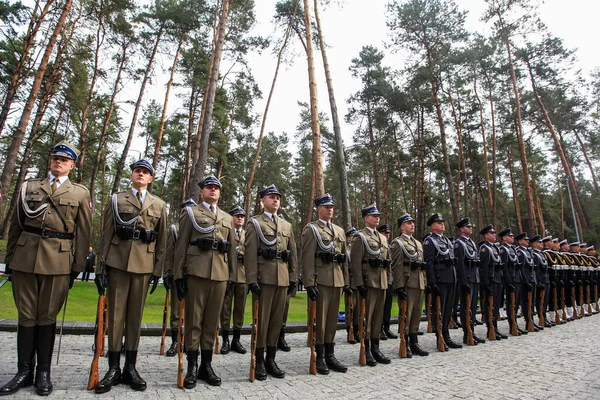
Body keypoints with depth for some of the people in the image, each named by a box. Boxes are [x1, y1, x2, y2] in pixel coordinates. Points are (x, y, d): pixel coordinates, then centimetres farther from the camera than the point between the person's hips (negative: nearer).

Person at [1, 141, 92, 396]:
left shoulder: (80, 194, 7)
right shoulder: (28, 187, 13)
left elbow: (83, 233, 4)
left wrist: (77, 267, 0)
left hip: (58, 261, -2)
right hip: (25, 258, 2)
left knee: (47, 316, 6)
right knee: (26, 315, 8)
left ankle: (43, 371, 18)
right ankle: (24, 371, 19)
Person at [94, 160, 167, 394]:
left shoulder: (159, 205, 11)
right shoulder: (117, 200, 8)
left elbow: (162, 240, 9)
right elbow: (106, 235, 4)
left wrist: (158, 270, 4)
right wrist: (101, 266, -1)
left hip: (143, 265, 1)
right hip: (117, 261, -1)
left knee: (135, 315, 7)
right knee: (115, 313, 3)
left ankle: (130, 367, 17)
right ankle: (113, 368, 13)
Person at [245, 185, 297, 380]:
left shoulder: (287, 225, 17)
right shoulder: (254, 223, 3)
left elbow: (293, 254, 15)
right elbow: (250, 253, -6)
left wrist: (292, 278, 9)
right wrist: (252, 280, -14)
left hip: (282, 279, 5)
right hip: (263, 278, -5)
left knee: (277, 319, 9)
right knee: (262, 319, 1)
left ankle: (271, 360, 20)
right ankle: (259, 362, 12)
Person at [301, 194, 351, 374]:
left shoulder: (339, 230, 17)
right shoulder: (311, 229, -2)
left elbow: (345, 258, 17)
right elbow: (307, 258, -10)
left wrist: (347, 281, 12)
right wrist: (310, 283, -16)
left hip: (337, 281, 6)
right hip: (320, 280, -6)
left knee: (332, 318, 11)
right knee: (320, 319, 1)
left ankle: (330, 356, 20)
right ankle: (319, 358, 11)